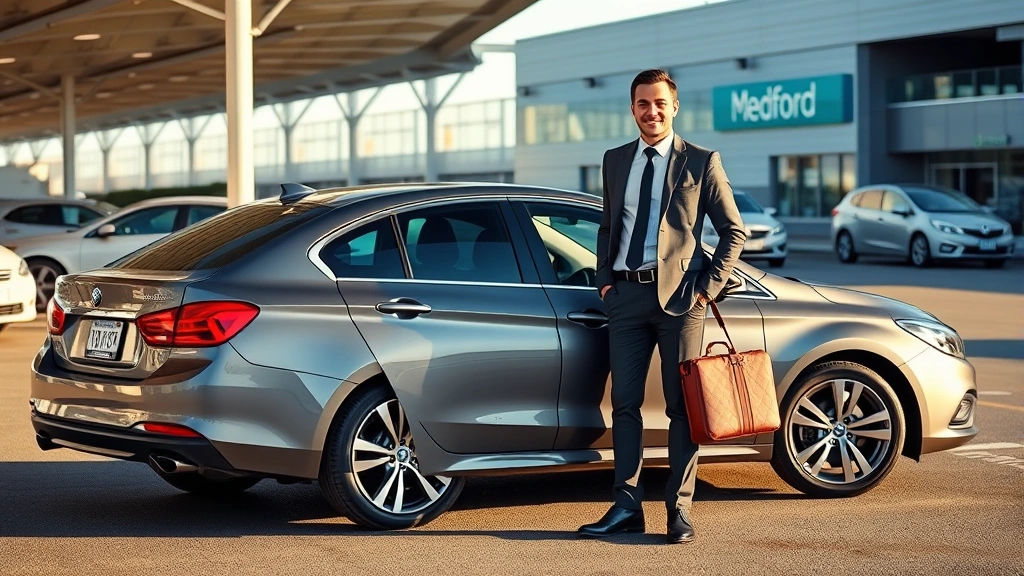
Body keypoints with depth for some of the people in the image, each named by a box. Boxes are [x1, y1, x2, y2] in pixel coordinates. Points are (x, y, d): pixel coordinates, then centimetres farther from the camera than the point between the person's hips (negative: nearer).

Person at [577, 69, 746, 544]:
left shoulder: (701, 162, 0)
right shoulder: (615, 161, 13)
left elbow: (733, 230, 2)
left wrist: (709, 286, -6)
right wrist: (604, 278, 9)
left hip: (678, 293, -4)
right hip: (626, 293, 4)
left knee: (682, 404, 0)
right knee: (624, 402, 3)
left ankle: (679, 508, 5)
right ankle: (627, 506, 7)